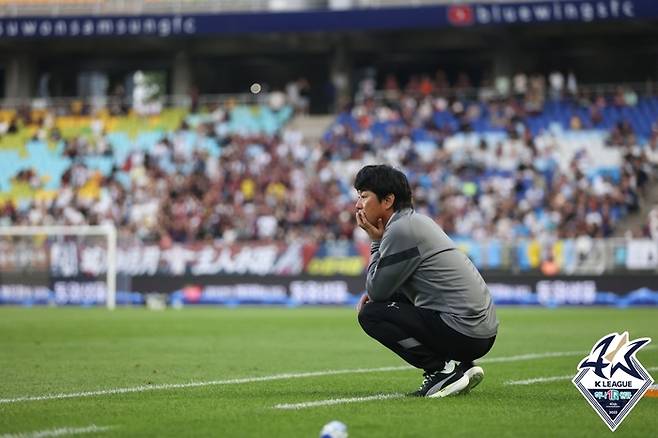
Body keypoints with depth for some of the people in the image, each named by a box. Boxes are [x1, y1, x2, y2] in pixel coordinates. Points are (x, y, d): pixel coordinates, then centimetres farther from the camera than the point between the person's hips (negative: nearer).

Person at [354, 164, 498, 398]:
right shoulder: (417, 221, 16)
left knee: (370, 314, -5)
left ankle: (445, 369, -8)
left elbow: (376, 290, -7)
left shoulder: (400, 230, -14)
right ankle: (459, 367, 13)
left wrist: (376, 241, 2)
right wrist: (374, 291, 12)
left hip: (463, 334, -9)